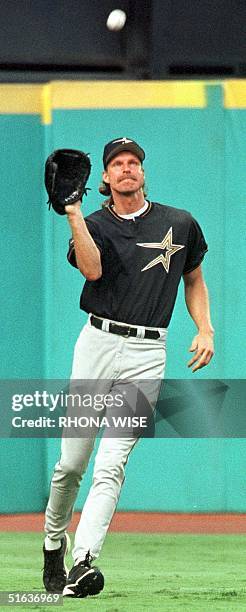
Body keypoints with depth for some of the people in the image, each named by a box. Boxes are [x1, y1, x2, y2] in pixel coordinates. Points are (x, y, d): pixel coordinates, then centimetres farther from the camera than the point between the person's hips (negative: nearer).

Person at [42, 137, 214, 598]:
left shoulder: (179, 224, 9)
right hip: (98, 342, 0)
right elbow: (93, 269, -17)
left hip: (147, 354, 0)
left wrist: (205, 330, 9)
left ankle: (83, 562, -23)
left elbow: (194, 280, 23)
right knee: (71, 463, 2)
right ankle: (54, 544, 27)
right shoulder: (95, 226, 5)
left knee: (110, 465, -13)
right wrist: (73, 214, -23)